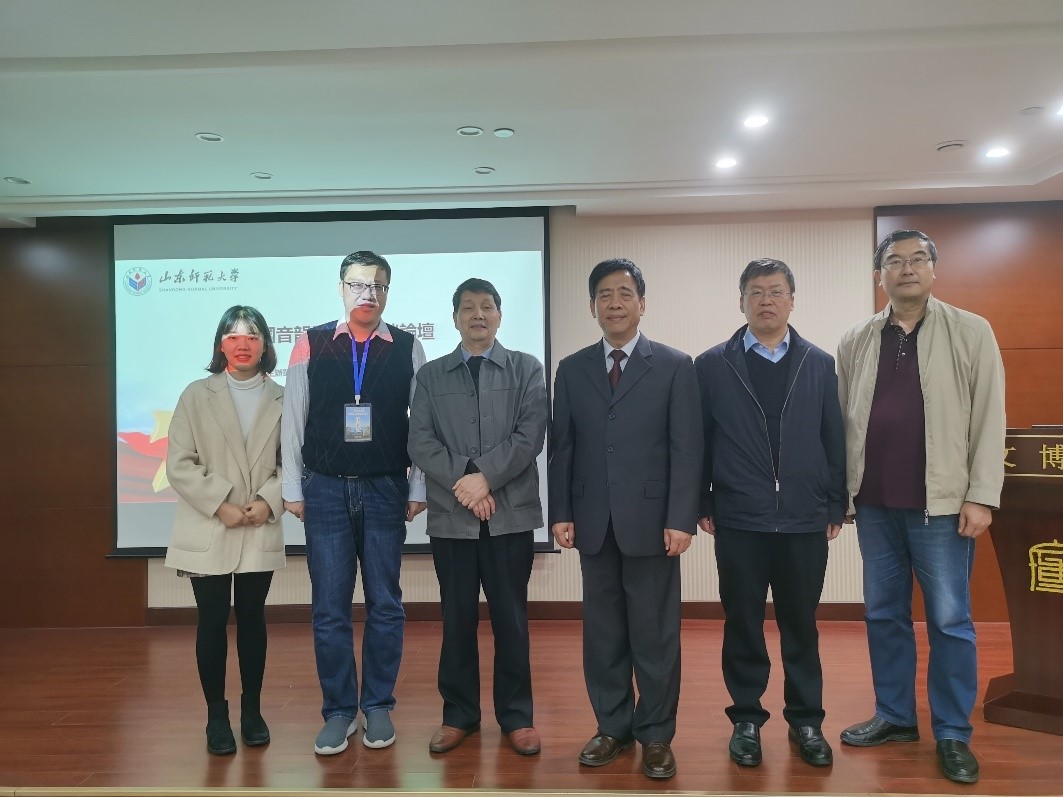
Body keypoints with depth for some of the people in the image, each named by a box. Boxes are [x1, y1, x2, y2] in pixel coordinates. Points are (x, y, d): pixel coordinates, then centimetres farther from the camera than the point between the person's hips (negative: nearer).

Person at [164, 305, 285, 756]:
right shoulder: (197, 395, 1)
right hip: (208, 529, -1)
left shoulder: (281, 399, 3)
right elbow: (179, 464, -4)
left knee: (252, 618, 10)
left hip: (260, 530, 1)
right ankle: (217, 716, 21)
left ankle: (252, 711, 25)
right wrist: (220, 506, -13)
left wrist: (268, 501, -14)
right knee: (212, 622, 6)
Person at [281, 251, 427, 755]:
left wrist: (418, 489, -1)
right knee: (329, 608, 6)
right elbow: (293, 420, 4)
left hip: (386, 490, 0)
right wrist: (293, 489, 2)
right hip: (326, 489, 0)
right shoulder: (311, 345, 1)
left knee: (385, 605, 8)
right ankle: (339, 711, 21)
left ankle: (378, 706, 24)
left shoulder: (408, 348, 1)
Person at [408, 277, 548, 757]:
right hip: (450, 516, 1)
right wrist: (462, 481, -13)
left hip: (511, 514, -1)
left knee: (510, 619, 7)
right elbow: (419, 443, 0)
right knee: (457, 619, 10)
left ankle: (516, 716, 22)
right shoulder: (430, 375, 10)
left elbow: (530, 436, -5)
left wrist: (485, 477, -14)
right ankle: (459, 714, 26)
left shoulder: (527, 369, 6)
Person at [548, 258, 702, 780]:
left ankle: (656, 735, 23)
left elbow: (686, 448, -4)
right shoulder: (572, 369, 9)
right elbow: (561, 447, 7)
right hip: (593, 522, 3)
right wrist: (560, 513, 0)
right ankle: (613, 727, 28)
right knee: (603, 633, 12)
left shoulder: (674, 366, 1)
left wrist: (681, 519, -10)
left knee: (655, 634, 7)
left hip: (652, 521, -2)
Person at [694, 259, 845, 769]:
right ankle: (747, 719, 25)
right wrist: (702, 505, 0)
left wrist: (836, 506, 3)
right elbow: (698, 440, 2)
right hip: (739, 521, -1)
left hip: (805, 519, 1)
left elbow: (834, 438, 6)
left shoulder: (819, 364, 6)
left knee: (801, 626, 12)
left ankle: (806, 720, 28)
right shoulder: (711, 365, 2)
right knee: (742, 625, 9)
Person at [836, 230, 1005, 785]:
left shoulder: (971, 332, 0)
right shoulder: (855, 341, 7)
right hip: (874, 503, 3)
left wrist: (981, 496, -9)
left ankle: (953, 734, 21)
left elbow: (988, 417, -4)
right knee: (883, 615, 13)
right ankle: (895, 717, 28)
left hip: (941, 502, -3)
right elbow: (841, 421, 6)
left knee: (949, 621, 6)